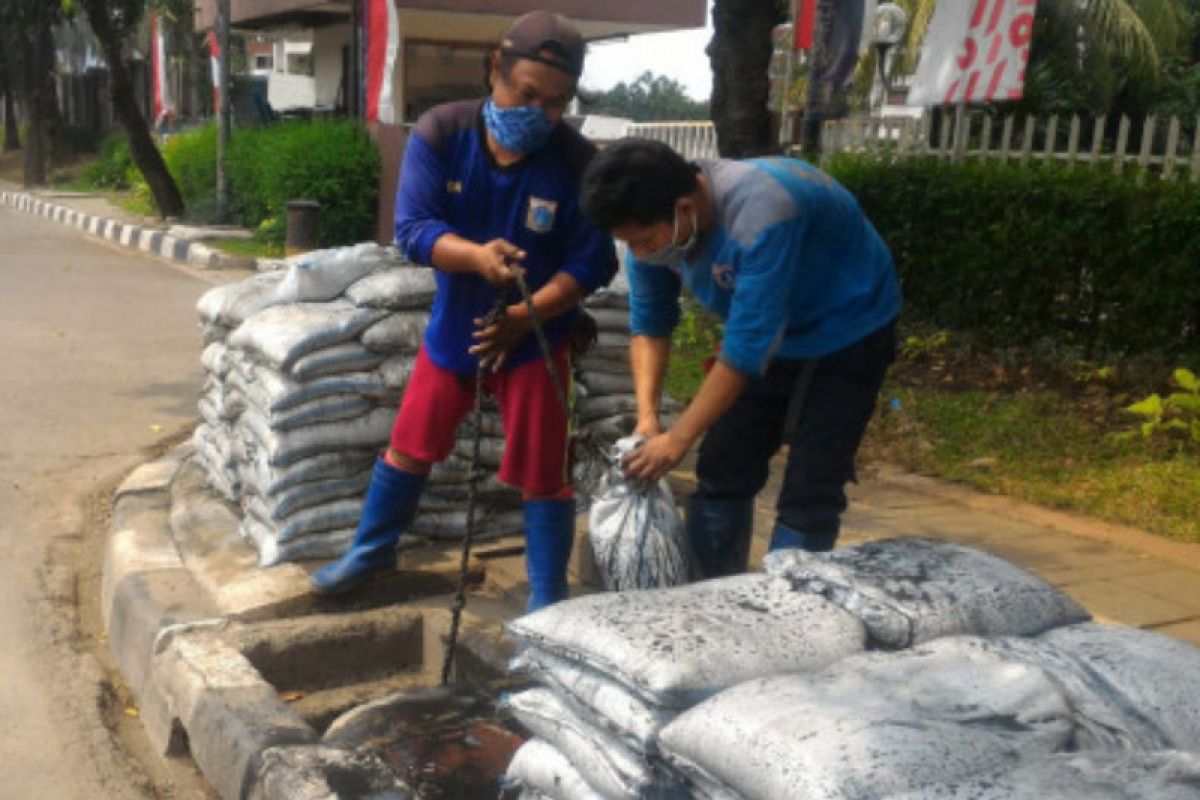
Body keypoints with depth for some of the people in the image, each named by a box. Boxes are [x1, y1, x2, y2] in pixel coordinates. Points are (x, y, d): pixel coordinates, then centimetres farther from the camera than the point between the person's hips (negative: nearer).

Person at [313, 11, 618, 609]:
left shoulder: (576, 162, -19)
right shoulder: (440, 133, -15)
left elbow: (590, 264, -15)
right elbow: (413, 230, -19)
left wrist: (524, 317, -28)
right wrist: (476, 255, -39)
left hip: (535, 337, -2)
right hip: (453, 324, 3)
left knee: (541, 473, 2)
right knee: (410, 446, 16)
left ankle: (548, 602, 18)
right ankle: (372, 550, 39)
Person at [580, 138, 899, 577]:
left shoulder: (759, 213, -37)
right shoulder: (652, 223, -16)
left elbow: (748, 346, -34)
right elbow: (649, 324, -5)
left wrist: (678, 439, -29)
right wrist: (647, 417, -18)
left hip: (847, 332, -6)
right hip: (763, 332, 6)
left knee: (808, 497, -10)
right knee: (722, 475, 5)